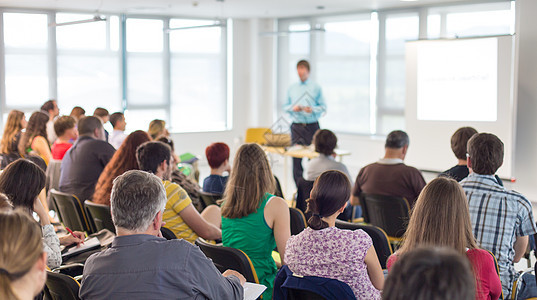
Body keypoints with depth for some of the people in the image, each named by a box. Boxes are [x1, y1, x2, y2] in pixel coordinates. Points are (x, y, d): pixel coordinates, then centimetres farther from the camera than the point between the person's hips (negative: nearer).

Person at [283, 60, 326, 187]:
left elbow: (323, 107, 3)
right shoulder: (292, 88, 12)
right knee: (296, 158, -1)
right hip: (296, 127, 2)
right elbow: (285, 106, 15)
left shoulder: (316, 88, 4)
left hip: (312, 126, -2)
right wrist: (293, 108, -6)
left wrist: (312, 109, -15)